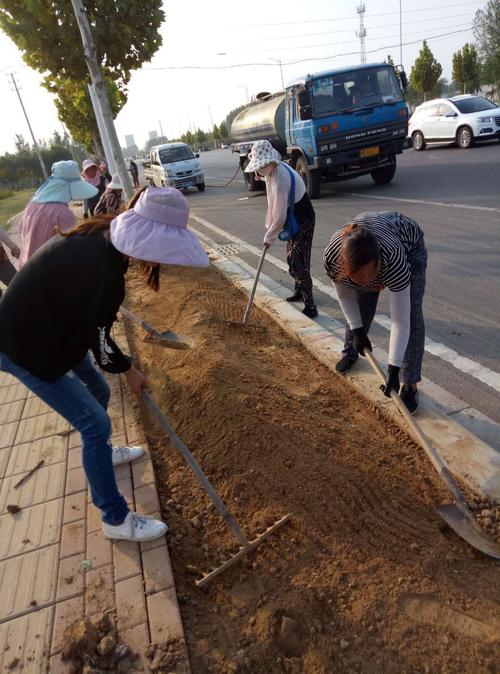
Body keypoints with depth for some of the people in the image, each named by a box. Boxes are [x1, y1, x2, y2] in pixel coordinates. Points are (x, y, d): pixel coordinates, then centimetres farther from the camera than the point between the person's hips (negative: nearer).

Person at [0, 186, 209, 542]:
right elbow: (100, 341, -20)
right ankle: (116, 519, 13)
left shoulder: (104, 235, -9)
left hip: (53, 326, 9)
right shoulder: (104, 273, -35)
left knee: (98, 392, 23)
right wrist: (129, 369, -3)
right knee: (96, 423, -4)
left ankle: (101, 453, 52)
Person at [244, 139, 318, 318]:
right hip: (294, 219, 10)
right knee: (292, 258, 20)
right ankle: (299, 292, 39)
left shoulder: (280, 180, -30)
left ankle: (310, 307, -4)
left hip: (303, 220, -10)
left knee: (299, 262, -9)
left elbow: (280, 216, -25)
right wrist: (269, 226, 11)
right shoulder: (272, 171, -1)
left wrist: (270, 236, -11)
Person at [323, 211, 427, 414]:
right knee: (360, 308, 5)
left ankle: (410, 384, -5)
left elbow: (400, 321, -38)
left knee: (411, 314, -14)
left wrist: (393, 370, -38)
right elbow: (345, 296, -14)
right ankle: (349, 353, 33)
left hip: (409, 243, -2)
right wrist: (357, 330, -12)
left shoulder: (393, 259, -44)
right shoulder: (332, 257, -36)